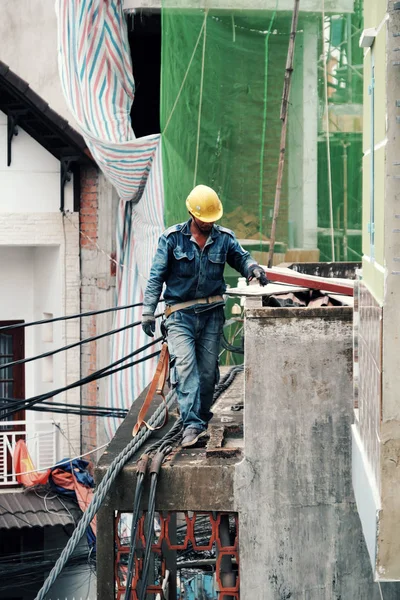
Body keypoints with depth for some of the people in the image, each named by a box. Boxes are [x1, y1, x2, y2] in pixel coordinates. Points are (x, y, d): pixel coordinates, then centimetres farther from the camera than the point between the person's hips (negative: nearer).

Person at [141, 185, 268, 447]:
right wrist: (148, 311, -6)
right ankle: (193, 424, -25)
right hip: (180, 314, -3)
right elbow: (156, 276, -1)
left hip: (212, 314, 3)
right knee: (185, 365, -18)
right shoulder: (172, 238, -2)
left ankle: (202, 420, 21)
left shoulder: (224, 238, 5)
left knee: (208, 371, 5)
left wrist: (253, 268, -8)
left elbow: (241, 258, 17)